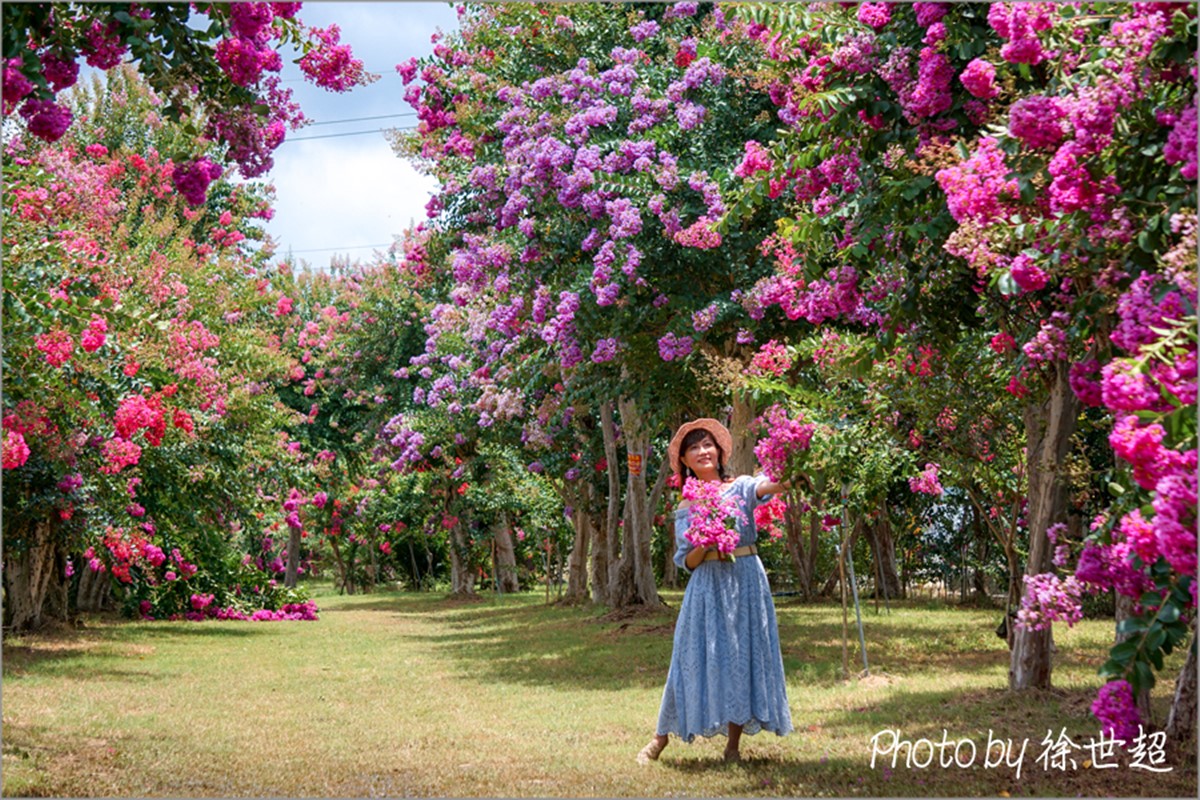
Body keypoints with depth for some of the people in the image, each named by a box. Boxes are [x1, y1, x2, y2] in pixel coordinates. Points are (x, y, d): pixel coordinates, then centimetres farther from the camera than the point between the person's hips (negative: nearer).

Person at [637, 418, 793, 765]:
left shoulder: (740, 487, 4)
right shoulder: (686, 507, 11)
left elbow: (766, 487, -20)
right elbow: (687, 561, 8)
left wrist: (783, 478, -42)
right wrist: (704, 546, -13)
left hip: (746, 580, -1)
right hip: (707, 586, 1)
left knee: (745, 654, -2)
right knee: (698, 656, -1)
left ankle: (733, 745, 5)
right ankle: (660, 738, 6)